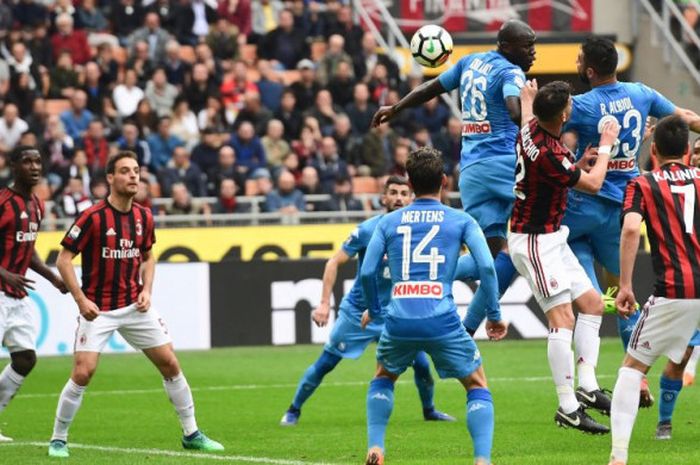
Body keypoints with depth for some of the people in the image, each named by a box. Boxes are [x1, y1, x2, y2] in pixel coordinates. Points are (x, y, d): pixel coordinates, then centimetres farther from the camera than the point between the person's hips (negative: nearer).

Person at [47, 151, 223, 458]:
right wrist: (81, 299, -19)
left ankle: (191, 434, 16)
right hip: (98, 309, -5)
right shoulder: (93, 217, -14)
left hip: (135, 306, 5)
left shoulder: (144, 217, 3)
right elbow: (63, 259, -11)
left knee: (170, 364, 3)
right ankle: (58, 439, 3)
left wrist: (147, 290, 2)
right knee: (83, 373, -14)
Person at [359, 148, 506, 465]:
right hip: (442, 320, -2)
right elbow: (486, 266, -2)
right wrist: (494, 315, 8)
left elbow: (367, 273, 10)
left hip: (399, 320, 2)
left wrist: (373, 311, 28)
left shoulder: (388, 222, 13)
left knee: (383, 377, 30)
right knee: (477, 385, 15)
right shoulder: (461, 221, 8)